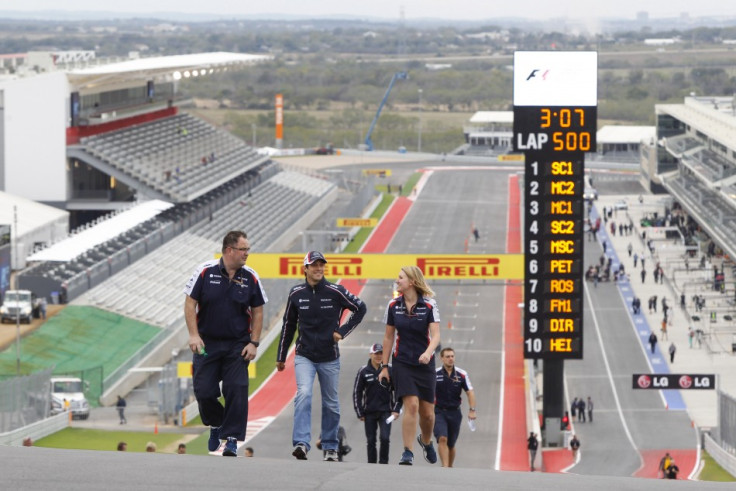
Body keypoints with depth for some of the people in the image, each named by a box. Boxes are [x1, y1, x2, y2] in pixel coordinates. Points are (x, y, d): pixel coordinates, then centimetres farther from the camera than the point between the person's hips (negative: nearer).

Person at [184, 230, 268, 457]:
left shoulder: (251, 278, -1)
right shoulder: (205, 272, -6)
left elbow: (257, 311, 7)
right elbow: (190, 303, -2)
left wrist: (253, 343, -1)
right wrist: (194, 335, -11)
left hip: (237, 345, 1)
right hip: (206, 343, -1)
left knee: (236, 390, -10)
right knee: (203, 391, -2)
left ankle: (232, 439, -4)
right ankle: (216, 425, 27)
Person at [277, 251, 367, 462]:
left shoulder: (335, 292, -6)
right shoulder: (296, 294, -1)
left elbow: (360, 308, 8)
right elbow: (288, 325, 10)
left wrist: (343, 331, -2)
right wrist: (281, 357, 15)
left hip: (329, 358, 0)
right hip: (304, 356, 0)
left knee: (331, 403, 9)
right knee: (303, 394, -21)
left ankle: (330, 447, 24)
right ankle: (301, 443, -27)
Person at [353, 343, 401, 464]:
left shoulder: (389, 371, 1)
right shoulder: (364, 372, 0)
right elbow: (356, 393, 5)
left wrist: (396, 410, 1)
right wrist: (360, 413, 2)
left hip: (385, 411, -1)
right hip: (369, 412, 1)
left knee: (385, 438, -13)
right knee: (371, 440, 3)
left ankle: (383, 462, -2)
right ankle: (371, 464, 10)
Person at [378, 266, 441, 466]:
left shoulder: (429, 305, -6)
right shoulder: (393, 305, 1)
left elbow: (435, 335, -14)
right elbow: (388, 337, 8)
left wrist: (428, 352, -33)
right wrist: (384, 366, 8)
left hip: (425, 363, 0)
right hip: (402, 363, 0)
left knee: (427, 412, 4)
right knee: (411, 406, -16)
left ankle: (426, 441, 36)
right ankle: (407, 453, -10)